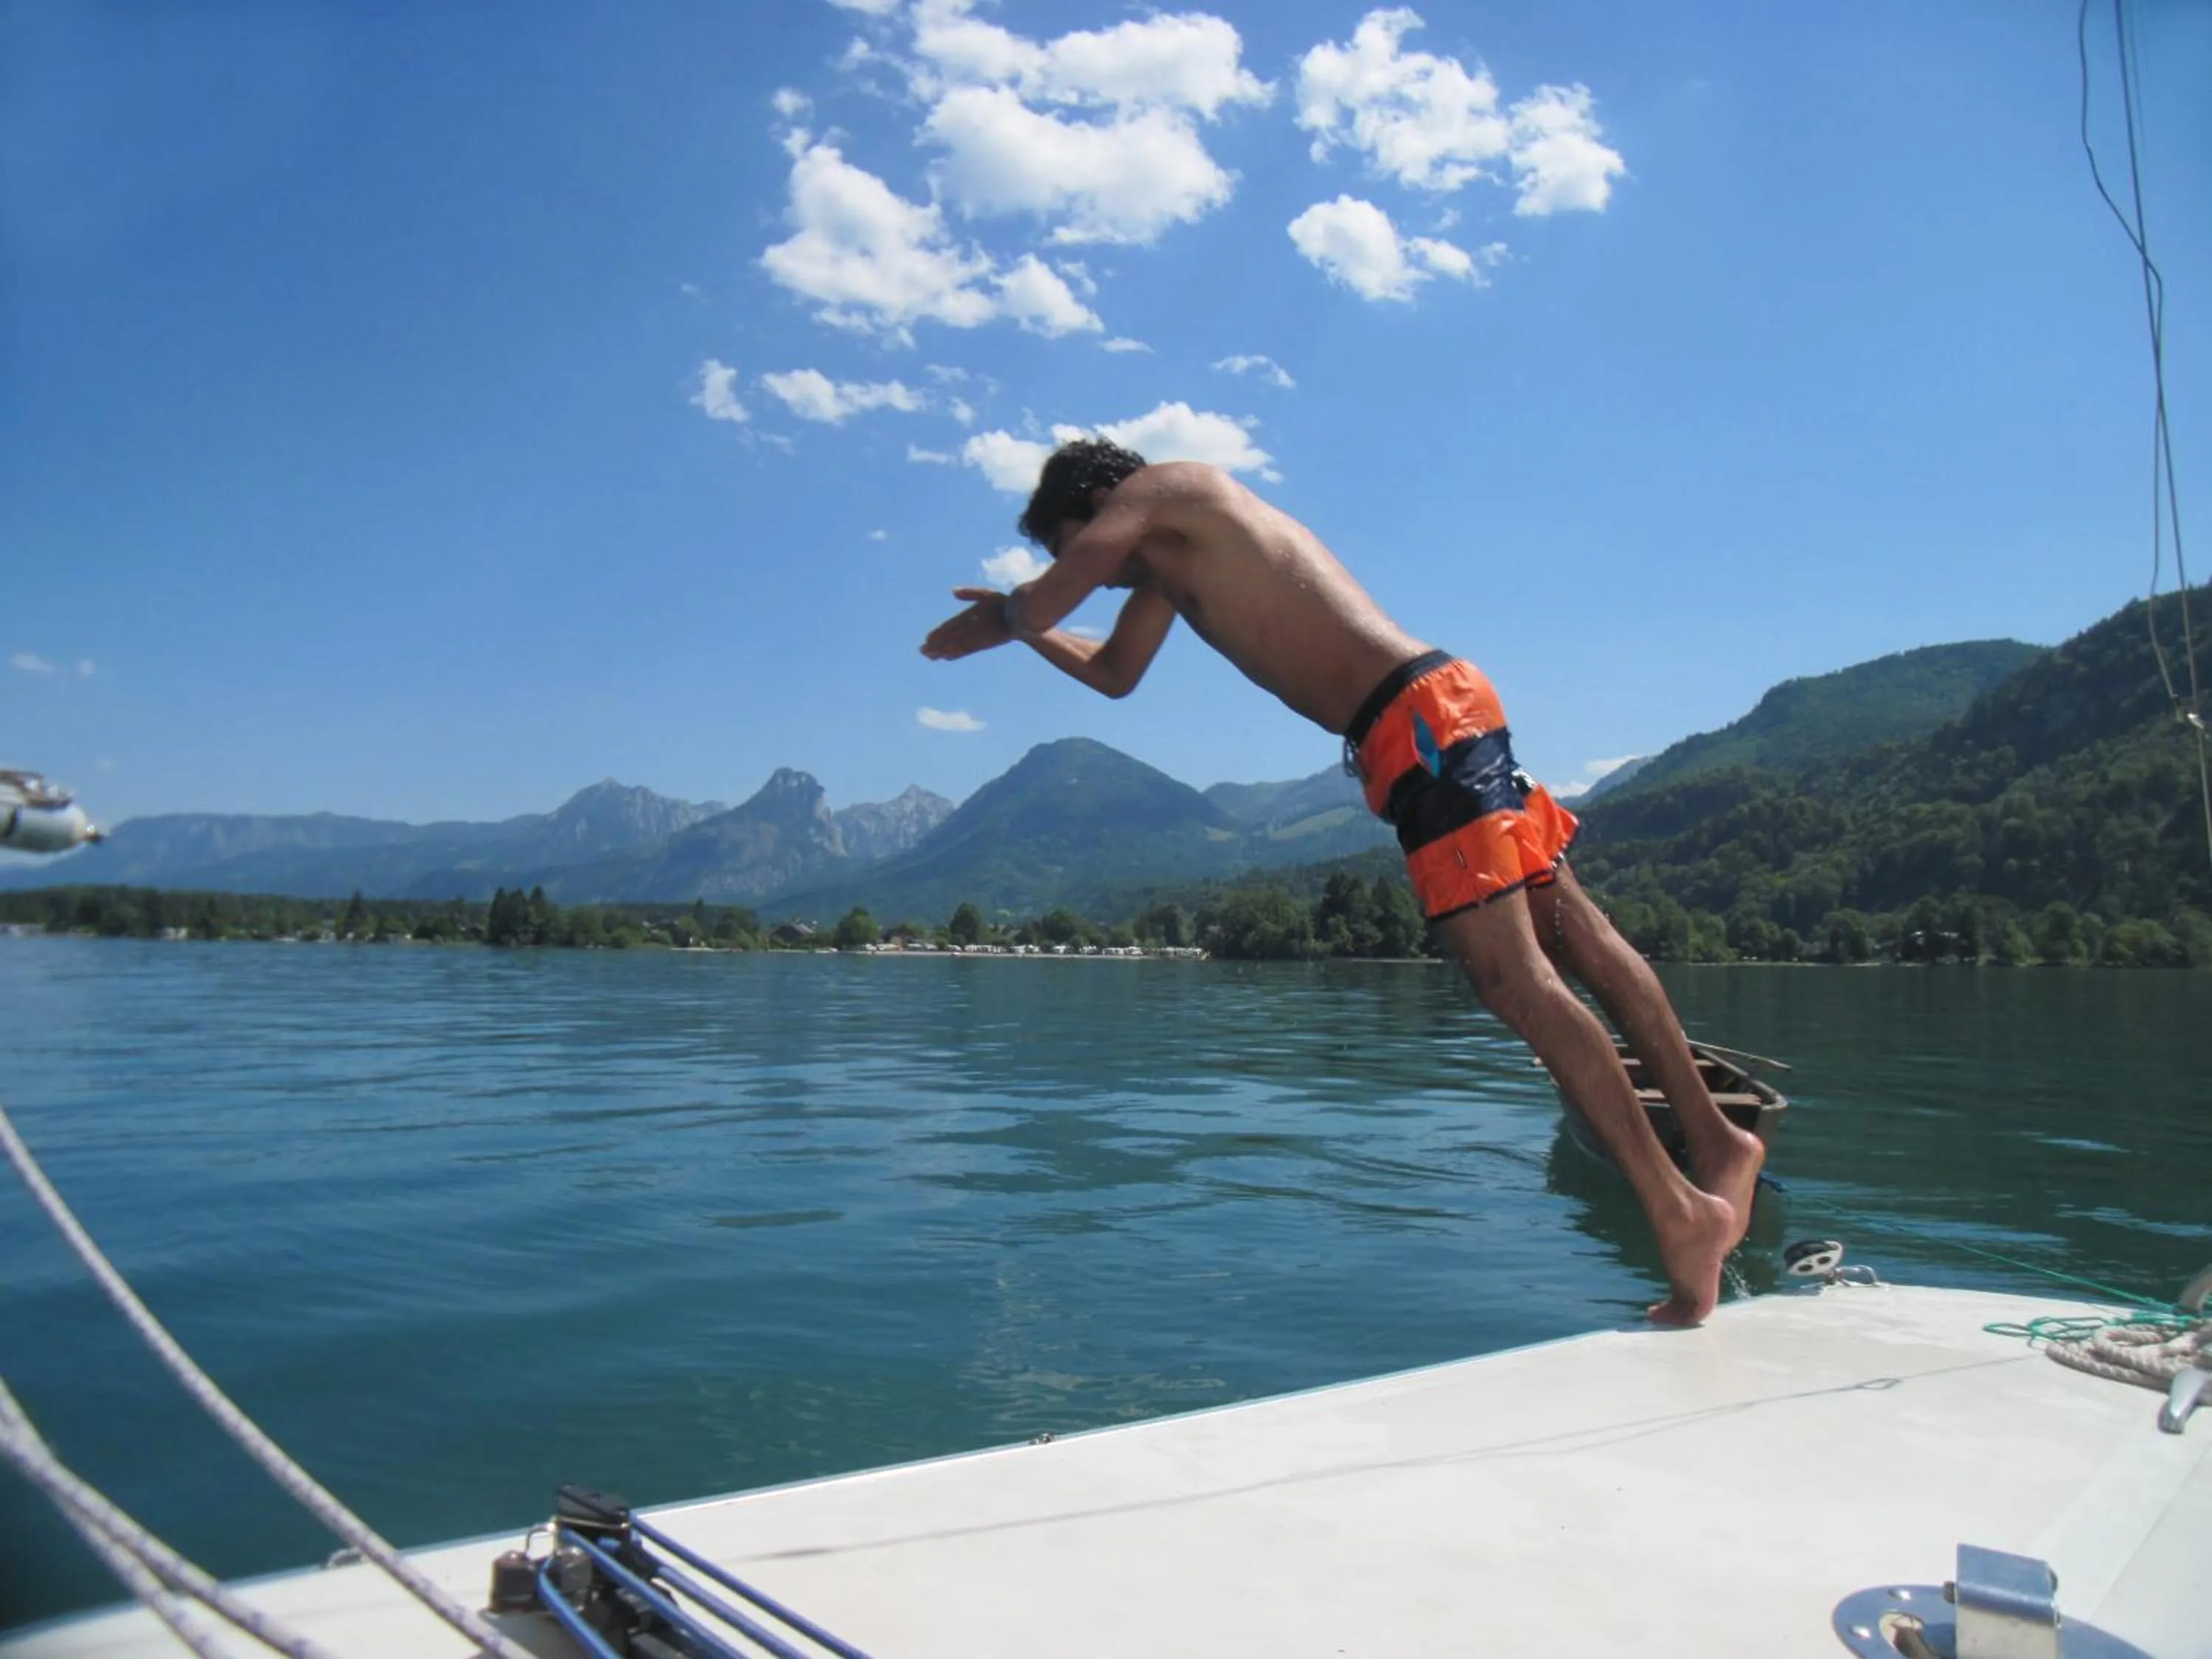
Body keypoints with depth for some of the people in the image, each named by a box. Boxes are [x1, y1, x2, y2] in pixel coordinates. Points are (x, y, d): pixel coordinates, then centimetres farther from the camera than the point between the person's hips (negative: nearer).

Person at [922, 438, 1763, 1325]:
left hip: (1416, 719, -10)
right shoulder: (1168, 555, 26)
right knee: (1575, 933, 10)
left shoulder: (1160, 490, 1)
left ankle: (1680, 1213, -10)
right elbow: (1112, 673, 37)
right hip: (1437, 709, 10)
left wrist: (993, 622, 18)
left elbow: (1037, 604, -3)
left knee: (1515, 977, -12)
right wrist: (1017, 623, 37)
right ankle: (1714, 1140, 18)